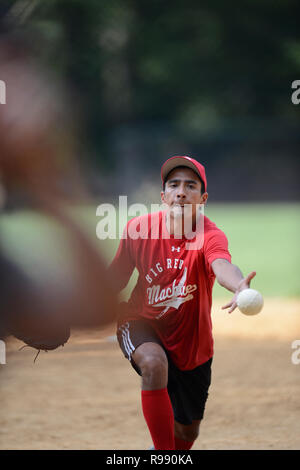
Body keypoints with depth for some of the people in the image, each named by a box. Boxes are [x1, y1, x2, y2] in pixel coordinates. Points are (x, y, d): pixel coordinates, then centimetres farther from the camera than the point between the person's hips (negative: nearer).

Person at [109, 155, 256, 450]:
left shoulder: (210, 236, -23)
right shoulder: (138, 229, -13)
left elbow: (221, 266, -47)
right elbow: (116, 279, 2)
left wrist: (239, 287, -69)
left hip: (191, 343, 1)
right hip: (142, 325, -1)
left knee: (187, 433, 11)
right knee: (154, 364, -37)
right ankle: (164, 452, -30)